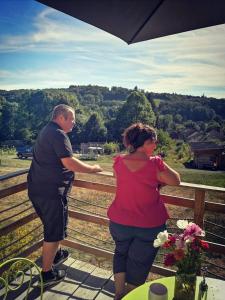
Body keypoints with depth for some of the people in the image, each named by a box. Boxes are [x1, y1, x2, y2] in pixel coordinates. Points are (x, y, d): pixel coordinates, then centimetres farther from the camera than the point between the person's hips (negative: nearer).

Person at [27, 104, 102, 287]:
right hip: (51, 191, -10)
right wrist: (93, 169, -13)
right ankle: (47, 274, 20)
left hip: (37, 188, 10)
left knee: (51, 225, 27)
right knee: (53, 231, 5)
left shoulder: (46, 131, 15)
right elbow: (69, 163, -25)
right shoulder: (58, 134, -17)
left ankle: (57, 254, 47)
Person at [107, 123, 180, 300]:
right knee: (139, 263, 19)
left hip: (119, 222, 3)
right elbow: (176, 181, -6)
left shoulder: (119, 162, -10)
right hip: (150, 226, -3)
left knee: (121, 252, 29)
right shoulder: (155, 164, -20)